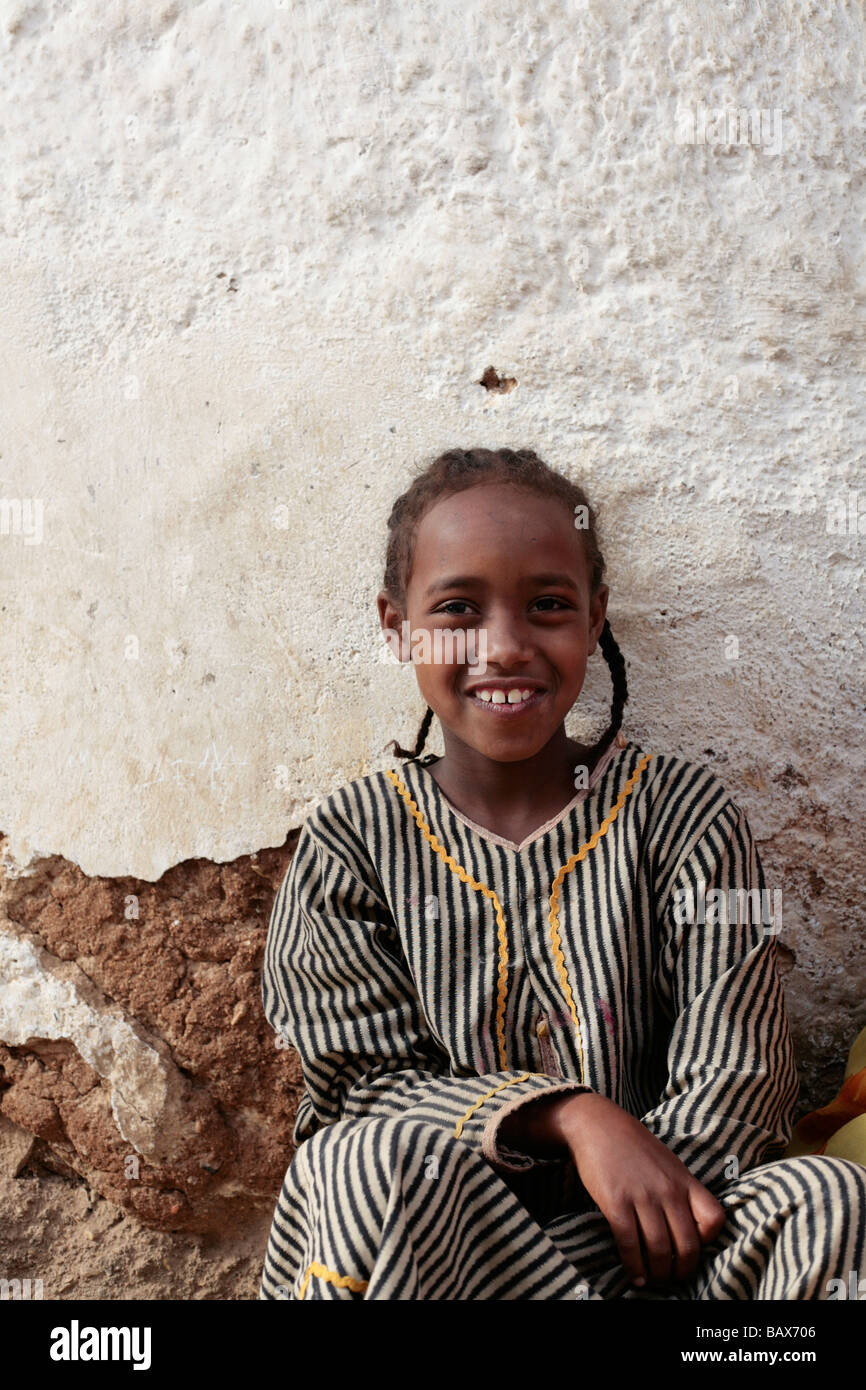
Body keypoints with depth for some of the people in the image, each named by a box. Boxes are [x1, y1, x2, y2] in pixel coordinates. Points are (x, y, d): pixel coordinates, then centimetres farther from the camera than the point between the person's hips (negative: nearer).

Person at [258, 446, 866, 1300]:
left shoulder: (685, 817, -3)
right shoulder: (351, 841, -3)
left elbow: (733, 1087, -6)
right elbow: (364, 1083, -6)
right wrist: (571, 1116, -21)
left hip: (633, 1232, 2)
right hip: (424, 1230, -1)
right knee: (382, 1158, -33)